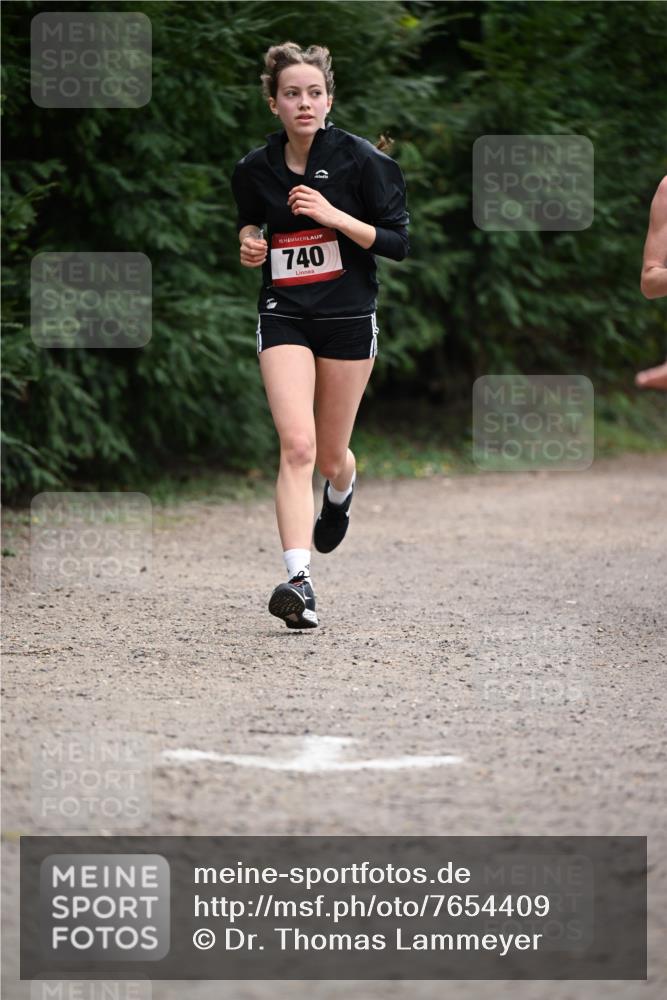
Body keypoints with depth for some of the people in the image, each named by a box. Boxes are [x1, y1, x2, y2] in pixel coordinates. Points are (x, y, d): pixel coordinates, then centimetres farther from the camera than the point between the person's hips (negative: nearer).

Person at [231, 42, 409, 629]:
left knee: (330, 456, 11)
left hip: (348, 316, -1)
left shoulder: (361, 159, -8)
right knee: (297, 446, -18)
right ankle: (299, 581, -25)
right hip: (284, 316, 1)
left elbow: (397, 242, -8)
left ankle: (342, 492, 51)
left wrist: (334, 216, -20)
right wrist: (250, 241, -2)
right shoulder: (256, 169, 1)